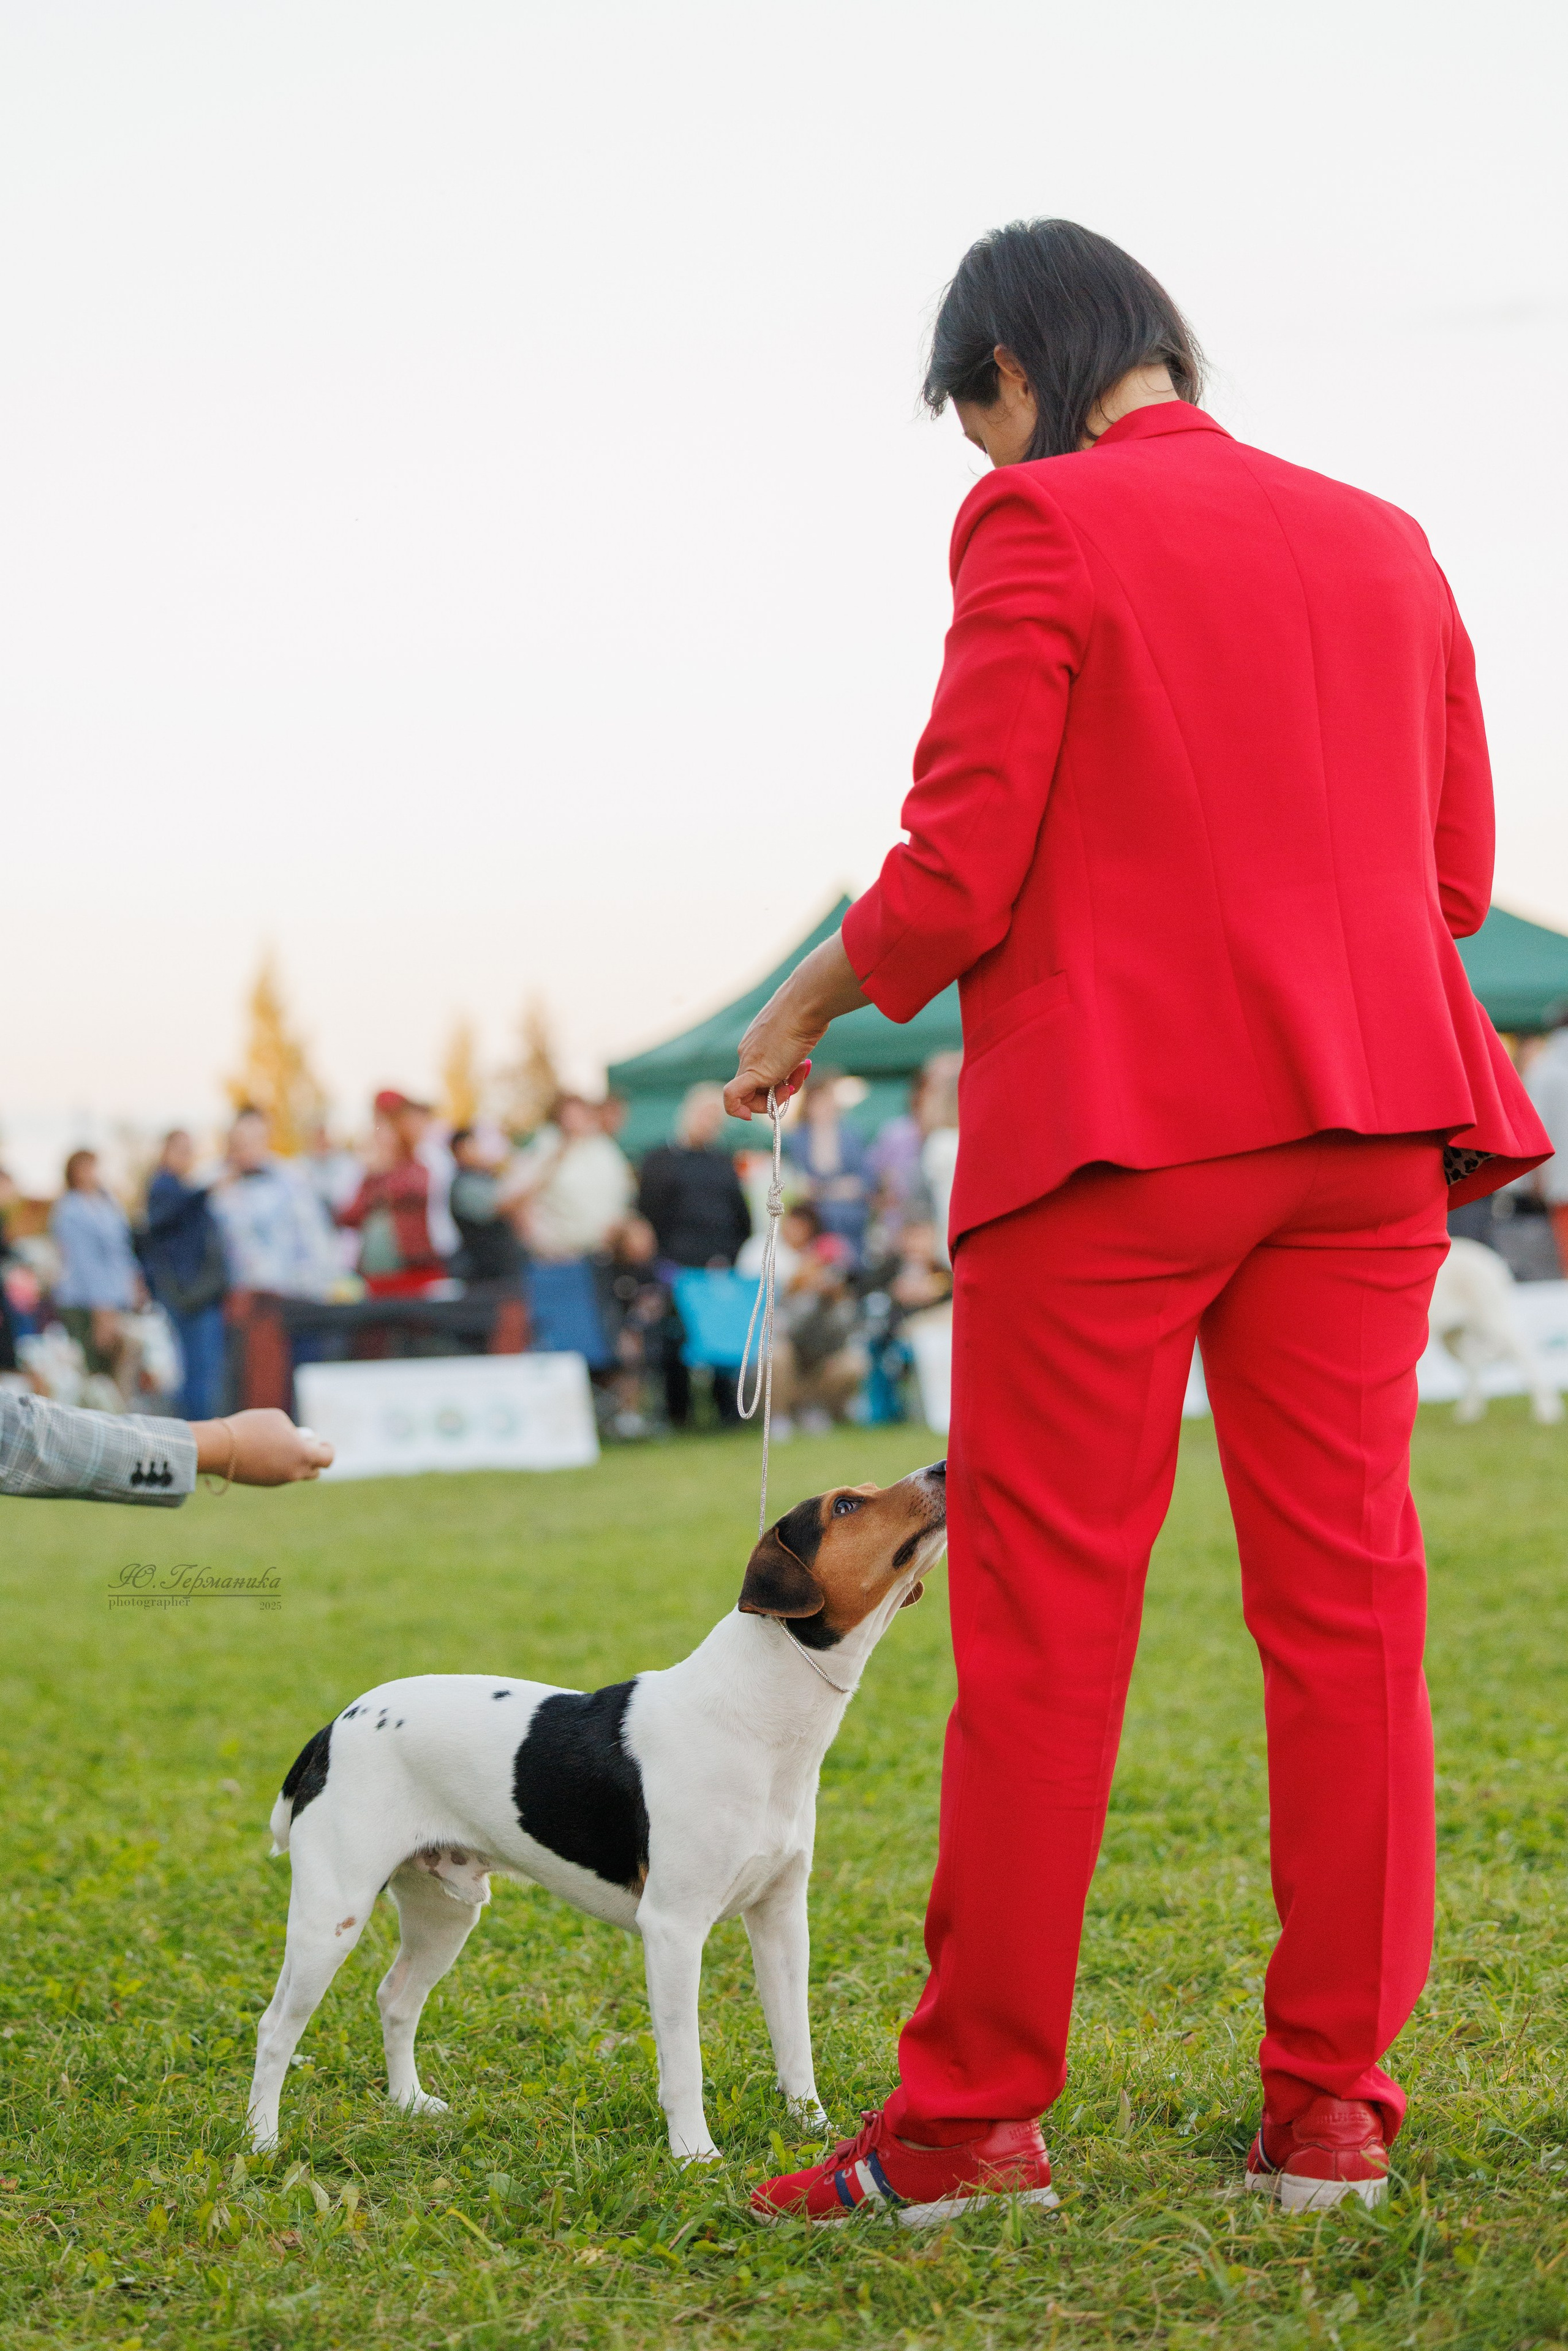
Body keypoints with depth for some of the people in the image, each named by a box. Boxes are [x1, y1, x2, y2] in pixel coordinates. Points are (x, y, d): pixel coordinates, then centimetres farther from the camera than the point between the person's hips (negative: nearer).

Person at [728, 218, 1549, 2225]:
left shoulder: (1045, 528, -5)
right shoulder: (1379, 543, 14)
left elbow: (957, 879, -10)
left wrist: (809, 1003, 7)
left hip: (1114, 1121, -5)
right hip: (1362, 1118, 6)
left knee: (1043, 1610, -1)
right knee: (1344, 1595, 5)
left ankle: (975, 2109, 3)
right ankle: (1332, 2101, 7)